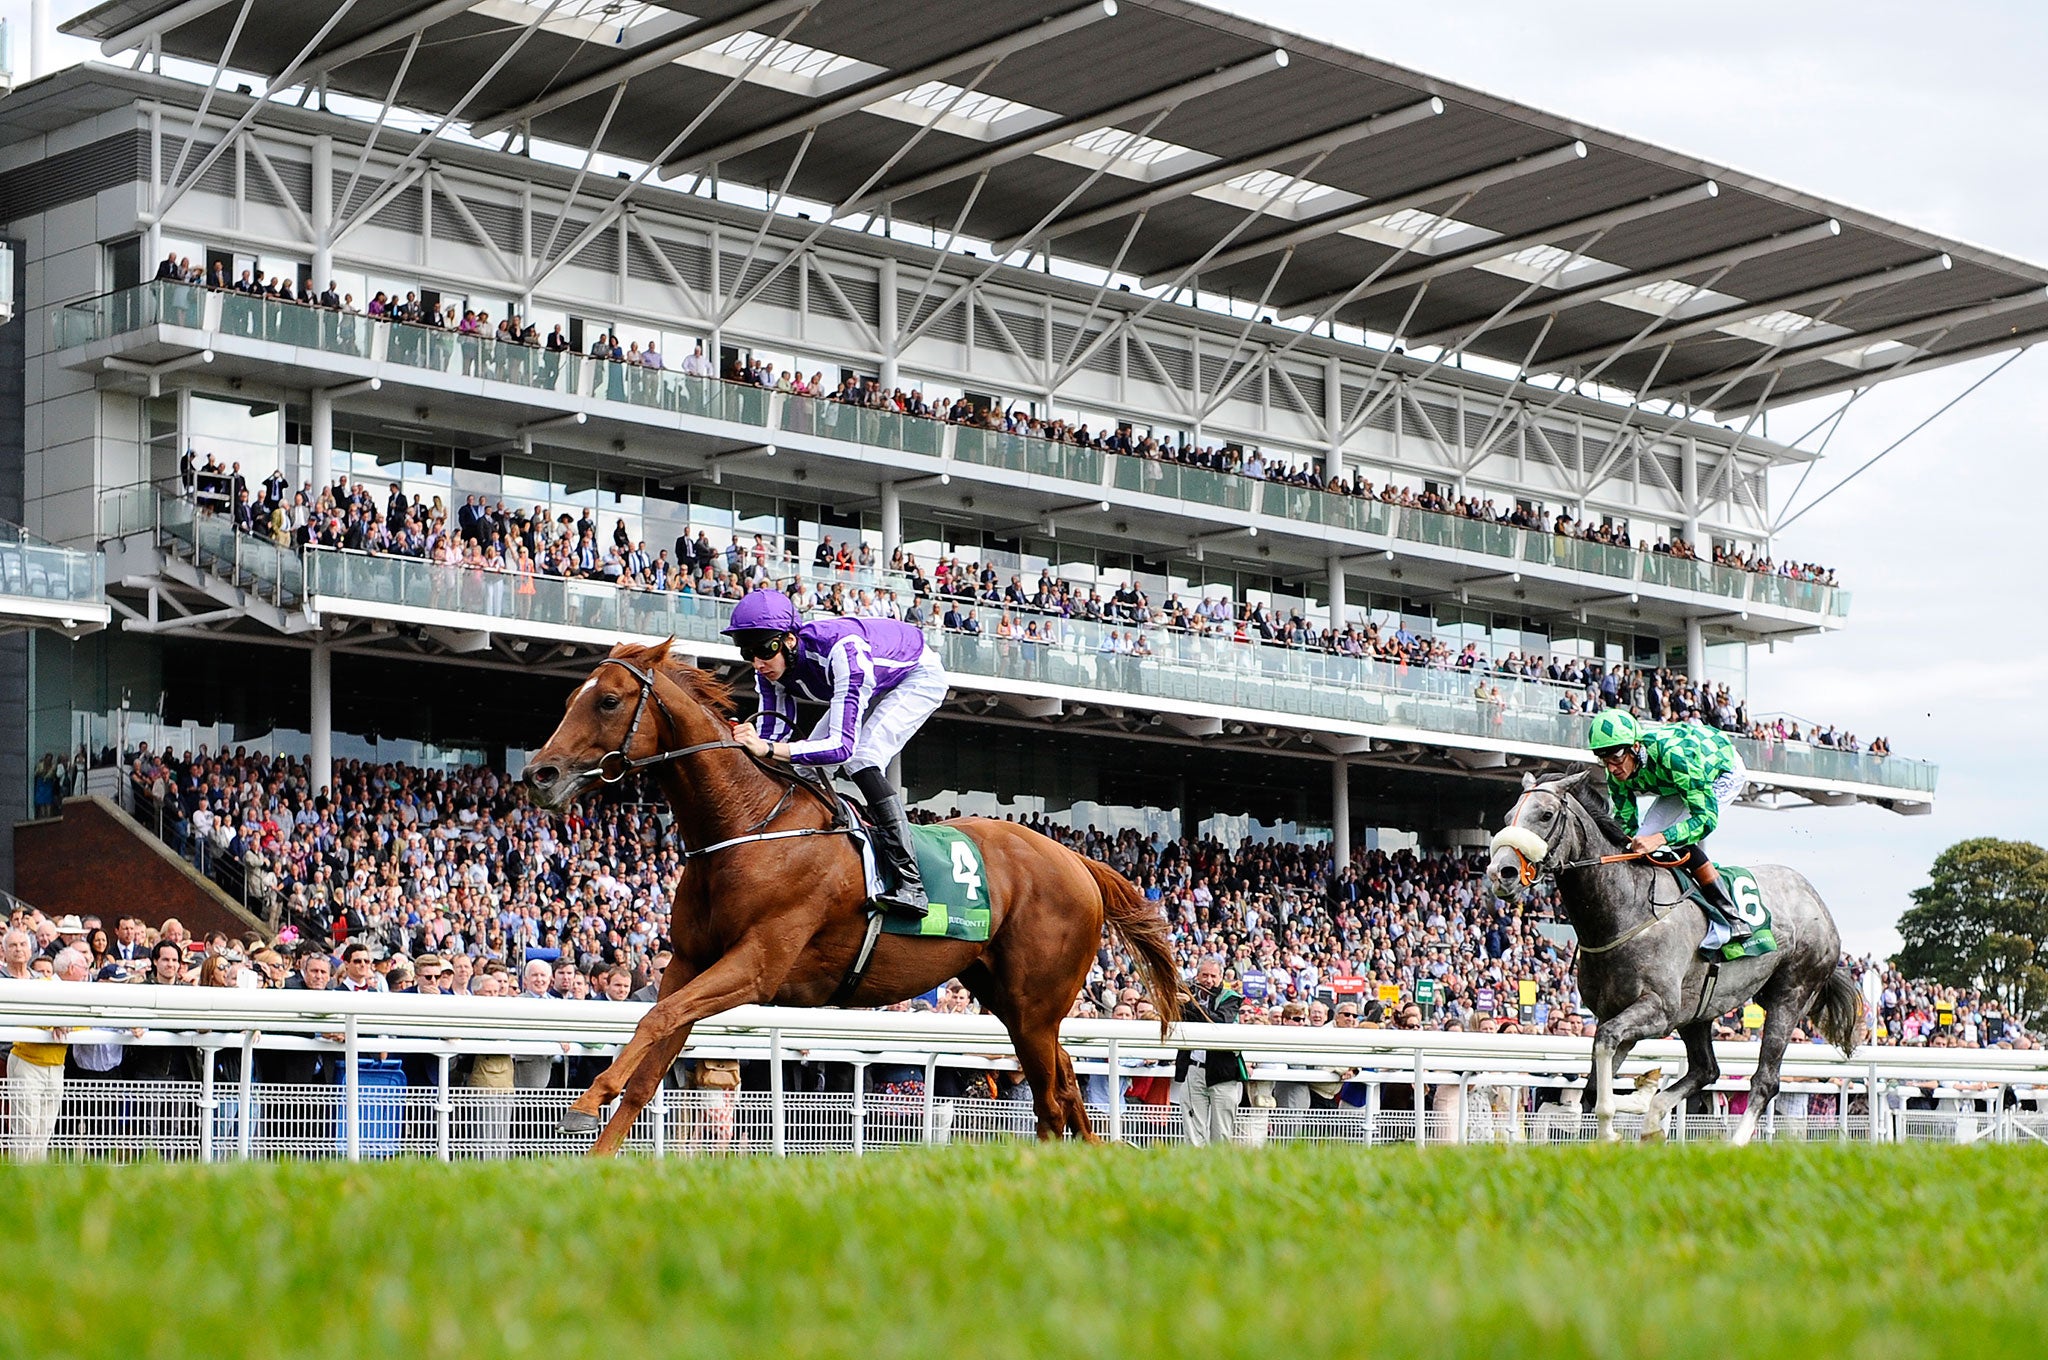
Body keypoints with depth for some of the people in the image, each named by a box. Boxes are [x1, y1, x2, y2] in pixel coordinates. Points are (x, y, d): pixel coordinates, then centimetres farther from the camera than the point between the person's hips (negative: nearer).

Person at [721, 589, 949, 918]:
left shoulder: (840, 650, -43)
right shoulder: (770, 668, -20)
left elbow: (843, 745, -46)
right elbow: (773, 733, -18)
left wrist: (768, 749, -56)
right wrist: (747, 742, -42)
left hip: (919, 677, -8)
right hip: (875, 685, 8)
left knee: (862, 758, -28)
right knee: (808, 765, 0)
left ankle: (911, 884, -33)